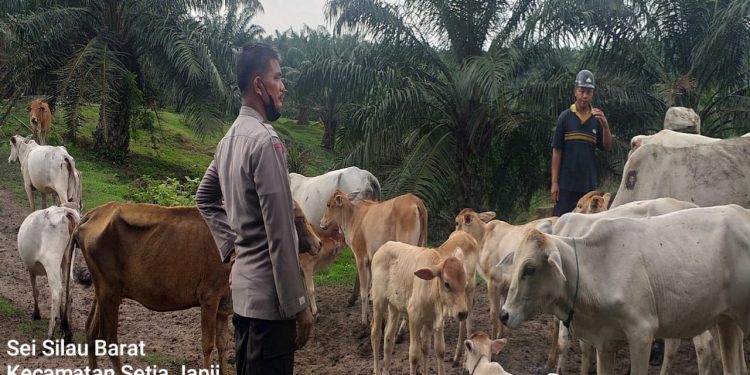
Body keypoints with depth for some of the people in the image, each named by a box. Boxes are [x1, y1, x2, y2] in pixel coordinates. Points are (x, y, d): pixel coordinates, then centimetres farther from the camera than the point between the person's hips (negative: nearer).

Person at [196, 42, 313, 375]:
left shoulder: (230, 138, 12)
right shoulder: (265, 141, -17)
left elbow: (204, 197, 28)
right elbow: (280, 233, -20)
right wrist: (299, 304, -17)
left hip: (243, 288, 10)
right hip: (269, 296, -10)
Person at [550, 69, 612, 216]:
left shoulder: (597, 118, 6)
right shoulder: (565, 117, -2)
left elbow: (607, 147, 5)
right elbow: (556, 151, -2)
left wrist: (605, 125, -12)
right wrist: (554, 182, -6)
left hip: (589, 184, 3)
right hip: (566, 183, -3)